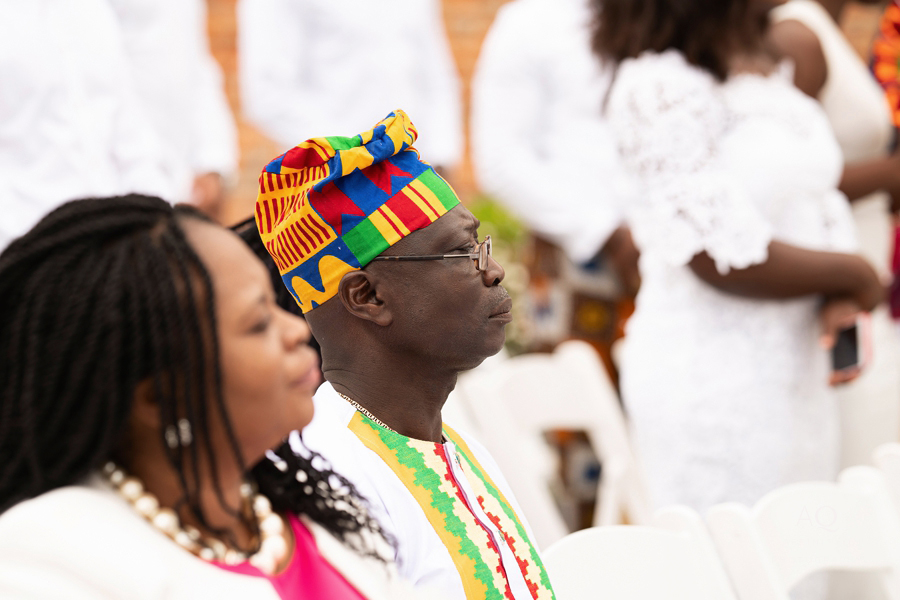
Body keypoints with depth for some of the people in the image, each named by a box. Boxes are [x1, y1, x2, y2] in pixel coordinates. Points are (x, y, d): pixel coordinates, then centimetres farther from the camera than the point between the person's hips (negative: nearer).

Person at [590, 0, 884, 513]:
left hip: (798, 370, 8)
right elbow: (721, 254, -21)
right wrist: (855, 276, -8)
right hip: (711, 379, -8)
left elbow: (817, 202, 15)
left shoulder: (767, 70, 12)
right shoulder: (662, 86, -17)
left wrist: (839, 298, -7)